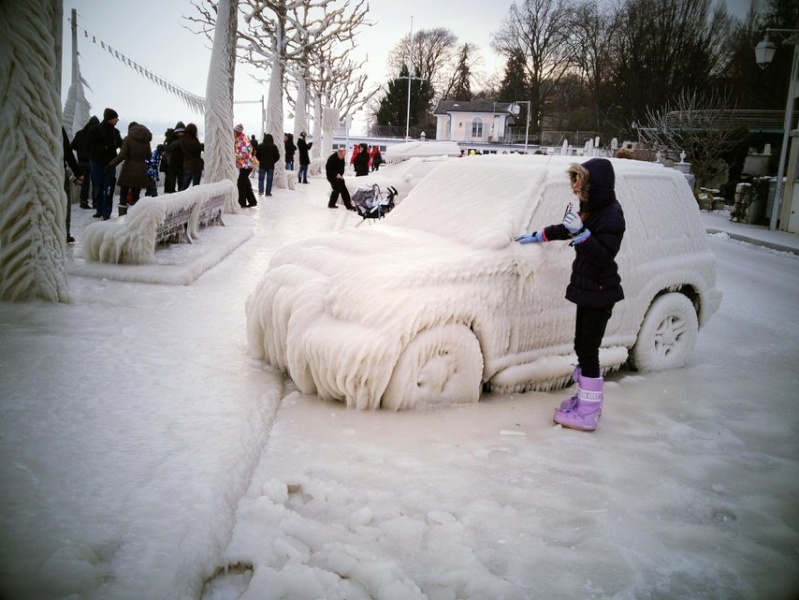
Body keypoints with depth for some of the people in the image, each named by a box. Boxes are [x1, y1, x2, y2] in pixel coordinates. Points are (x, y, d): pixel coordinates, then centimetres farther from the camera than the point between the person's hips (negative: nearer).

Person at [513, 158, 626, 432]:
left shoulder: (612, 215, -18)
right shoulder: (590, 208, 9)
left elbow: (604, 256, -25)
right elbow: (567, 228, 27)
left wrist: (581, 233, -32)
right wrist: (538, 236, 31)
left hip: (599, 293, -9)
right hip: (586, 288, 9)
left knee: (588, 350, -5)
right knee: (583, 347, 17)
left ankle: (588, 414, 3)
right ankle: (585, 398, 31)